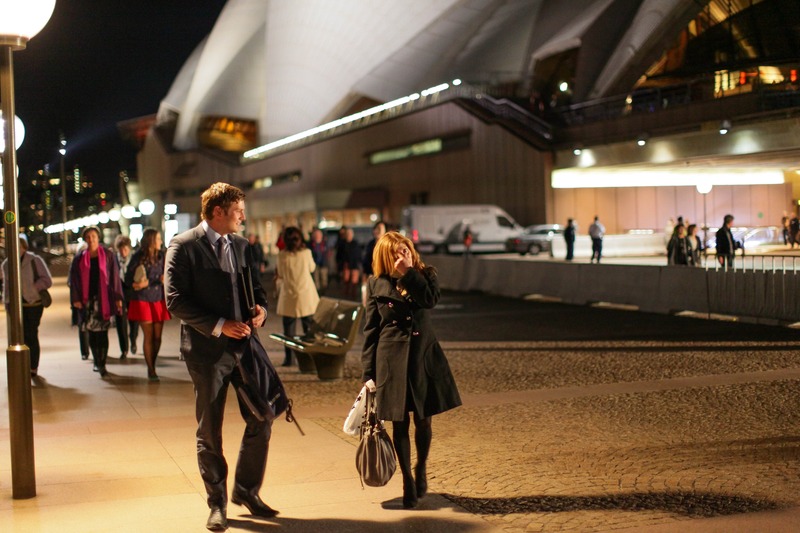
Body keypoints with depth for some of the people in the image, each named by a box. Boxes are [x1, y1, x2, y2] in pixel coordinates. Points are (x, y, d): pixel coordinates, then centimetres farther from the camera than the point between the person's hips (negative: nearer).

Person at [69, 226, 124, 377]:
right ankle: (96, 361, 17)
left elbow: (115, 277, 3)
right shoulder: (79, 258, 8)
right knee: (92, 332, 6)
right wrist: (76, 299, -3)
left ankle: (102, 363, -2)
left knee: (102, 332, -5)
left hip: (103, 300, -2)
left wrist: (117, 297, -3)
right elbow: (74, 280, 6)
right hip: (87, 300, 2)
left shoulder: (108, 255, 4)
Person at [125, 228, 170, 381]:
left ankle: (153, 366, 20)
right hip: (142, 301, -4)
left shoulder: (161, 257, 5)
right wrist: (137, 284, -19)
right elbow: (128, 279, -1)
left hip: (158, 301, 4)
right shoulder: (137, 258, -6)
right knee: (148, 336, -3)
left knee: (157, 336, 3)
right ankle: (150, 370, 5)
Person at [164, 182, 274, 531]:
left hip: (243, 345, 6)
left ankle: (246, 491, 26)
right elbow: (176, 301, -14)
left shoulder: (239, 245, 11)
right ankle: (217, 503, 21)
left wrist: (260, 307, -2)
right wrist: (219, 326, -19)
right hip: (207, 351, -6)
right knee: (209, 433, 6)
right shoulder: (183, 246, -8)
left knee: (261, 420, 7)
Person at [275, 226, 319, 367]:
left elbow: (280, 275, -1)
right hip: (306, 296, 1)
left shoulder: (282, 256, -10)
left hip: (289, 296, -1)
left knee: (289, 328, 6)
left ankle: (288, 358, 5)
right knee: (309, 327, 11)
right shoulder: (306, 253, -8)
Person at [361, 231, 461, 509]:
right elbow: (370, 330, 3)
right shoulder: (377, 285, 1)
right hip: (392, 359, 0)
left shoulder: (425, 275, 3)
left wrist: (409, 273, -16)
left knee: (423, 421, 8)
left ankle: (421, 470, 32)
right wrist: (368, 373, -1)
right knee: (400, 423, 4)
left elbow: (430, 299, -21)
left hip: (423, 356, 1)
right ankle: (408, 482, 18)